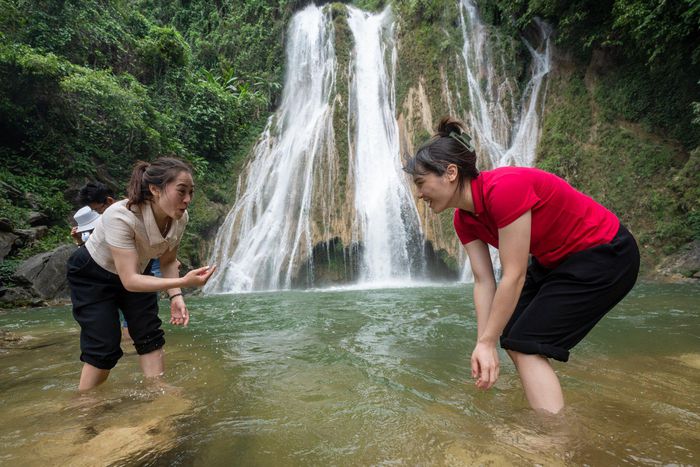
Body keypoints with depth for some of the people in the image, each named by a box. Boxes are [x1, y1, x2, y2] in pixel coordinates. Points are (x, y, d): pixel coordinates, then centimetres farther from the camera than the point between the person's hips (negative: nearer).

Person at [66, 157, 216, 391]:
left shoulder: (179, 218, -21)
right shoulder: (121, 217, -39)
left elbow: (168, 261, -6)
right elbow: (129, 281, -41)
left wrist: (175, 296, -21)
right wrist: (183, 282, -50)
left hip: (135, 271, 5)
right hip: (92, 275, -5)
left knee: (151, 337, -2)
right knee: (103, 349, -6)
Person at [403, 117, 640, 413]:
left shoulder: (503, 188, -32)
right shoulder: (465, 218, -5)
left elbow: (514, 277, -29)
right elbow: (484, 281, -5)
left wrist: (487, 342, -21)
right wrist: (484, 343, -10)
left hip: (605, 255, -8)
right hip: (553, 261, 8)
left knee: (526, 345, -11)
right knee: (511, 338, 8)